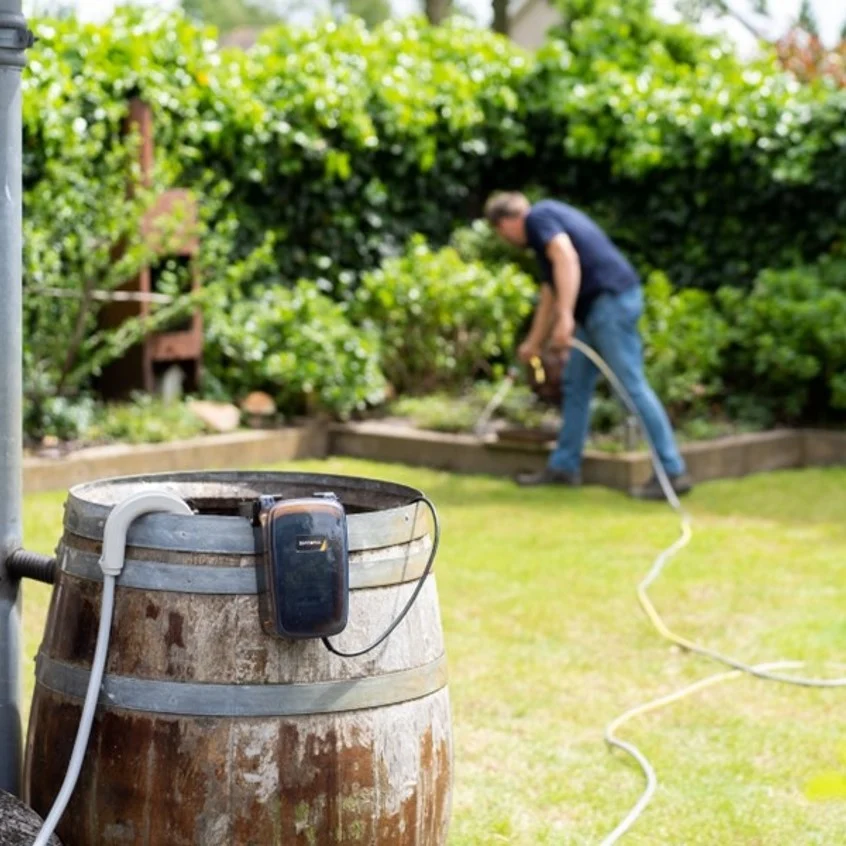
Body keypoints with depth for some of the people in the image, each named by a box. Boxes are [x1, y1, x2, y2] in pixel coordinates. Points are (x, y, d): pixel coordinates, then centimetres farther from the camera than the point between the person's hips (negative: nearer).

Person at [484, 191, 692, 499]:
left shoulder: (537, 217, -4)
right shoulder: (550, 217, 26)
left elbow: (567, 257, -22)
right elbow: (551, 291, 36)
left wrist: (565, 317, -27)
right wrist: (534, 343, 45)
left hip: (612, 300, -10)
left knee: (632, 385, -9)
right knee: (575, 383, 16)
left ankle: (673, 471, -7)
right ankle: (564, 466, 22)